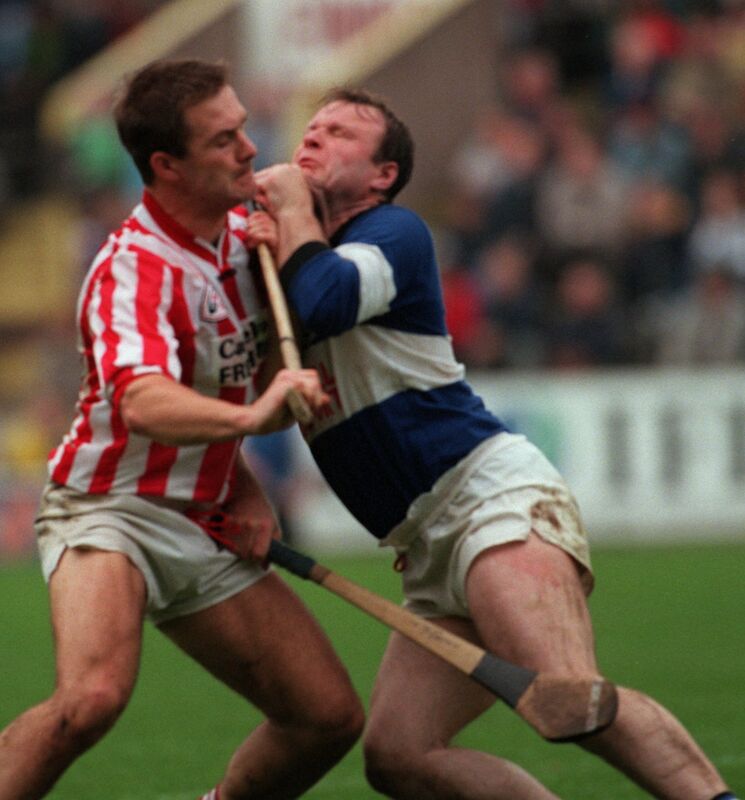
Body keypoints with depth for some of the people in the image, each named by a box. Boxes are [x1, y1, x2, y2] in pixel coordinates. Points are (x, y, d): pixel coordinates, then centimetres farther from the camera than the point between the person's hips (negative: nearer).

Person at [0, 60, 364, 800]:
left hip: (206, 529, 8)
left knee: (331, 716, 3)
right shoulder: (134, 268, -22)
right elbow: (145, 404, -41)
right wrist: (250, 418, -59)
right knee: (94, 695, -34)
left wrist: (244, 487, 5)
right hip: (109, 509, -8)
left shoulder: (242, 233, 4)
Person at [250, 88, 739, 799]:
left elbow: (324, 301, -23)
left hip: (495, 495, -8)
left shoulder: (393, 230, -2)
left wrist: (291, 205, -4)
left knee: (566, 698, -30)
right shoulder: (295, 259, 21)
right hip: (435, 554, 8)